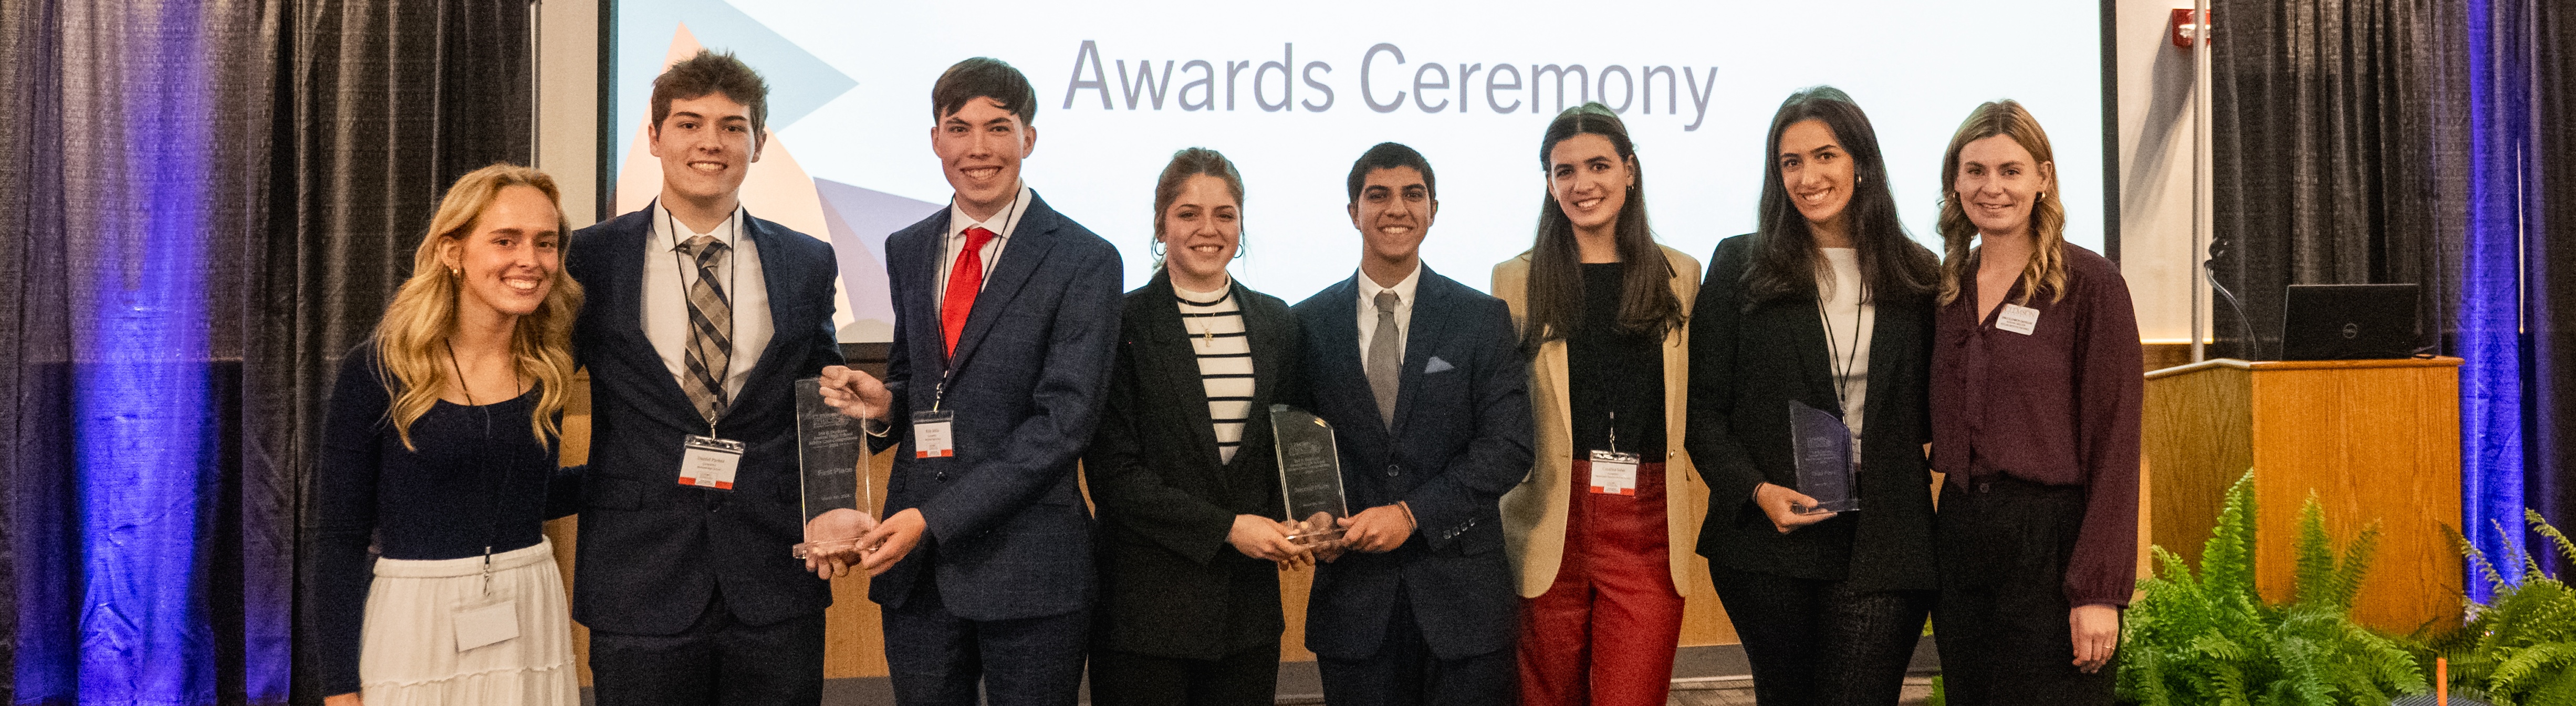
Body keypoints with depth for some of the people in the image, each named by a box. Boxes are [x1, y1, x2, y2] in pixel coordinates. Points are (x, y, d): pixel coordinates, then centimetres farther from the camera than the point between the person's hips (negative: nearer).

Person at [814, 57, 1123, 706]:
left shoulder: (1084, 261, -7)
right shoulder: (907, 251, 11)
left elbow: (1064, 420, -13)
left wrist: (934, 517, -17)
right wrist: (884, 404, -3)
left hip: (1026, 564, -4)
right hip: (914, 561, 5)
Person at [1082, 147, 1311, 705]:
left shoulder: (1275, 323, 9)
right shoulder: (1123, 324, -5)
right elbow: (1114, 473, -9)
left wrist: (1287, 526, -4)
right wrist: (1225, 527, -14)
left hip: (1249, 592, 4)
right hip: (1149, 593, -4)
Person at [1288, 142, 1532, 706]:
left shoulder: (1485, 319, 2)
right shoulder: (1310, 323, 5)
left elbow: (1509, 446, -5)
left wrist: (1412, 512, -14)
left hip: (1461, 588, 0)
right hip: (1353, 591, 1)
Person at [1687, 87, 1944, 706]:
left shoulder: (1917, 277, 8)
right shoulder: (1740, 266, 3)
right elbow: (1703, 408, 1)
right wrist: (1756, 490, -13)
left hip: (1883, 545, 0)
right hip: (1768, 539, 0)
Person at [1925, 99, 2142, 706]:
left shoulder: (2091, 284, -7)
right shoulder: (1949, 288, 9)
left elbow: (2114, 443, -11)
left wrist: (2099, 589, -16)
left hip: (2053, 541, -5)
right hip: (1961, 536, 5)